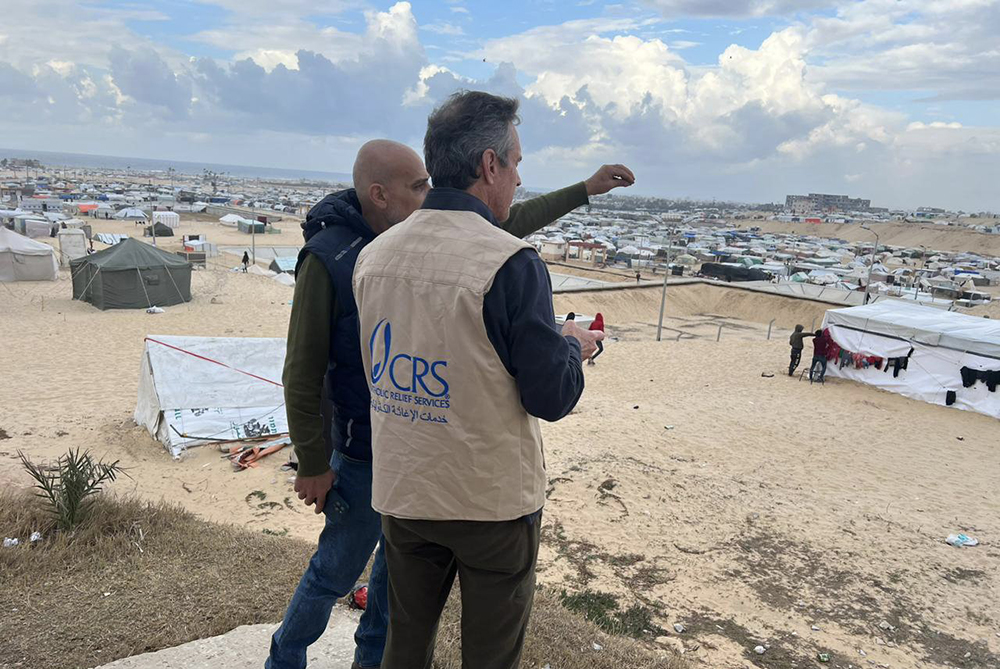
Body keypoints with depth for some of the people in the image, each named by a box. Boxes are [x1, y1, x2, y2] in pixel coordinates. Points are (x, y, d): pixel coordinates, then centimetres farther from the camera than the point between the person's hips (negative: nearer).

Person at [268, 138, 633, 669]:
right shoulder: (328, 258, -20)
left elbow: (504, 223, 10)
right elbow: (303, 373, -16)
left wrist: (585, 189, 12)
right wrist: (312, 465, -12)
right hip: (364, 454, -6)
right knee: (338, 569, 9)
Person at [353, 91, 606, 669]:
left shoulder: (373, 256, -2)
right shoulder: (512, 263, -21)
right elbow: (553, 397, -17)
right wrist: (573, 346, 5)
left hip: (403, 493, 5)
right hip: (494, 501, -5)